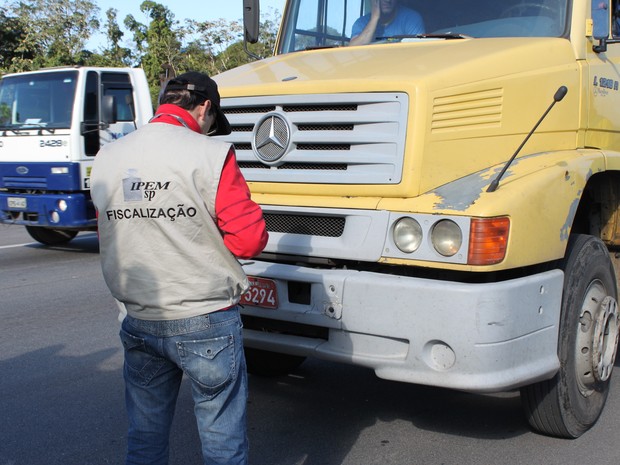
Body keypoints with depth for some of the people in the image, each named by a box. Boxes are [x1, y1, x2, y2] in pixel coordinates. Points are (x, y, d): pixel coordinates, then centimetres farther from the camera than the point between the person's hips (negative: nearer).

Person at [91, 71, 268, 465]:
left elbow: (117, 231, 13)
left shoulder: (106, 159, 4)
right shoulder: (209, 156, -14)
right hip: (206, 321, -5)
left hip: (139, 323, 6)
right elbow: (249, 240, -15)